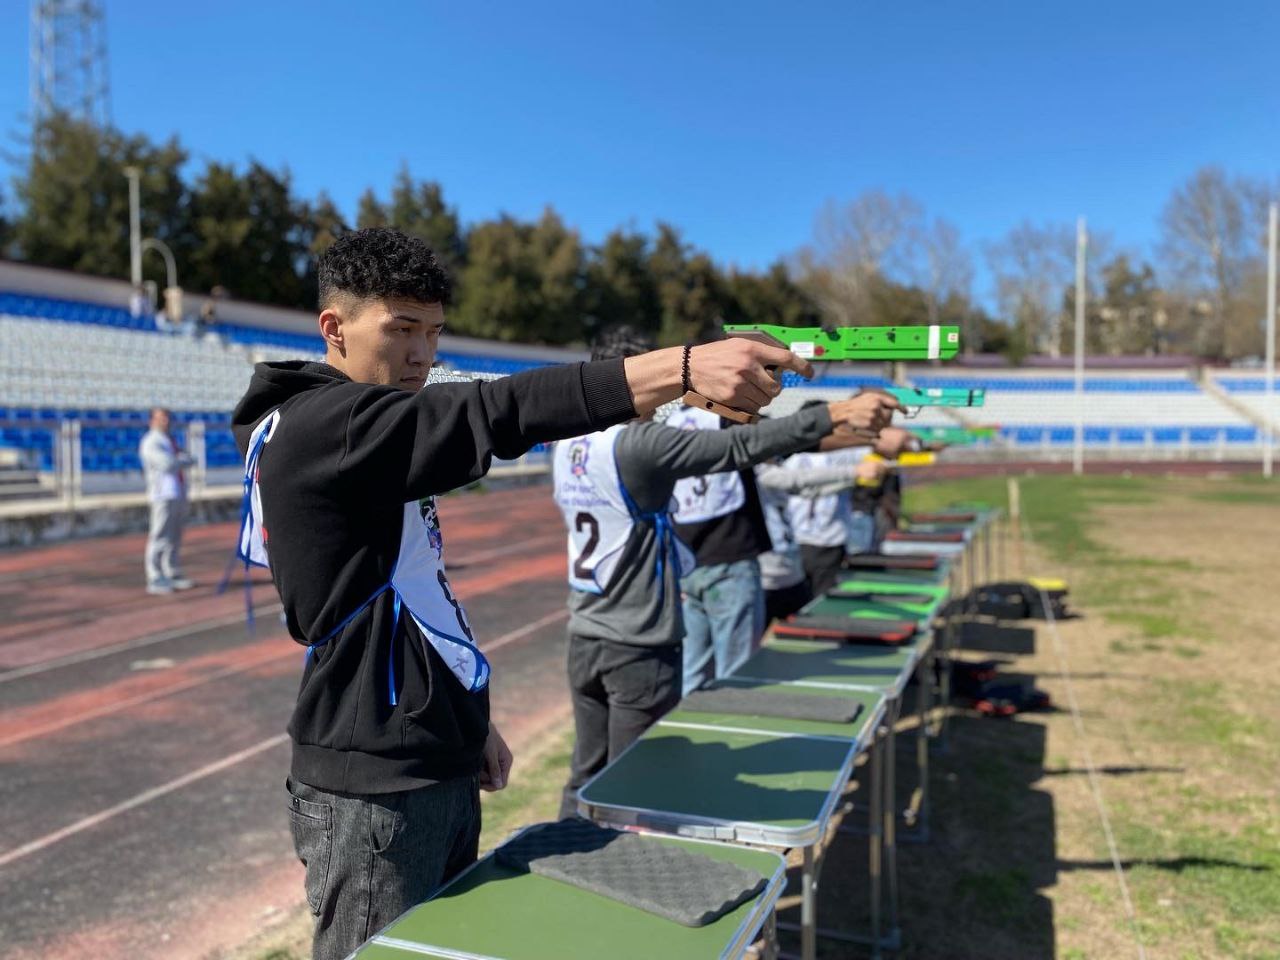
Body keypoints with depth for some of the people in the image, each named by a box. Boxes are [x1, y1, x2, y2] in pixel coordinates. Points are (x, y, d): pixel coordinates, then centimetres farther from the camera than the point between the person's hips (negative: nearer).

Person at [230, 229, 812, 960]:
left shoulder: (374, 445, 13)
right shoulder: (316, 426, -17)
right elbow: (497, 413, -31)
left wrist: (465, 721, 17)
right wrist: (684, 368, -37)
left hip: (436, 770, 9)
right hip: (376, 788, -9)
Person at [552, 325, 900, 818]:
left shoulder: (567, 447, 5)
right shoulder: (636, 444, -19)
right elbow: (742, 445, -24)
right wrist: (836, 413, -24)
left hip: (584, 639, 8)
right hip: (639, 648, -7)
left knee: (585, 777, 17)